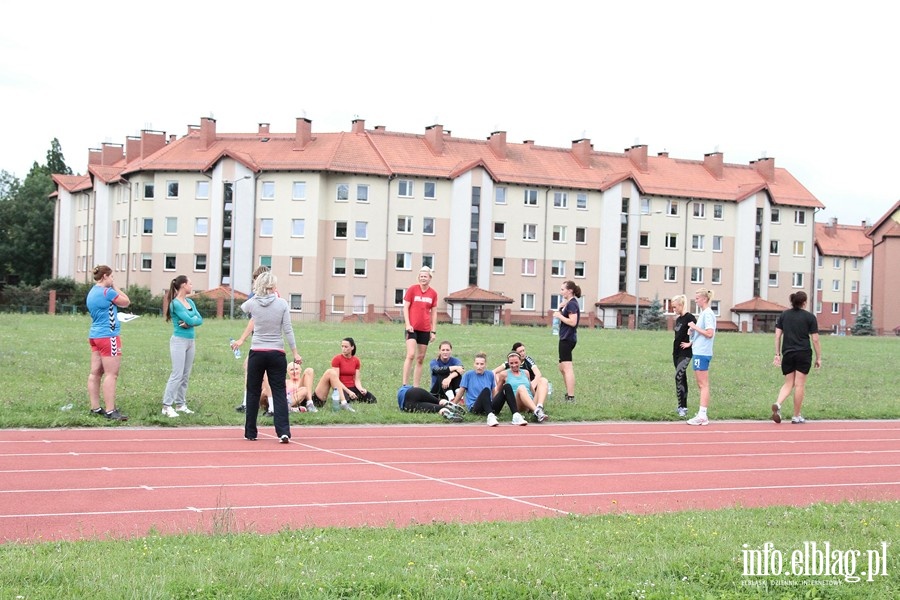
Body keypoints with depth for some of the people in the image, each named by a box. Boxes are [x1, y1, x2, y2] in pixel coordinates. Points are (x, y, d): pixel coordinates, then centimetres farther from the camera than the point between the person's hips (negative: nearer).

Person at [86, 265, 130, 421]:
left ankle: (95, 408, 12)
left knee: (96, 373, 9)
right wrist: (115, 287, 4)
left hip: (95, 336, 10)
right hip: (108, 337, -10)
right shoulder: (107, 292, -14)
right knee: (111, 374, -8)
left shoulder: (92, 293, 14)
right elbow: (126, 302, -2)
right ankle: (110, 411, -11)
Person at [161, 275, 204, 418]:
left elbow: (200, 320, 5)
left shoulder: (190, 302, 12)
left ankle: (180, 404, 16)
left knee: (186, 375, 10)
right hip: (179, 341, -8)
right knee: (177, 374, -10)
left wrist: (190, 322, -12)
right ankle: (167, 406, -8)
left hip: (190, 341, 8)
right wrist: (194, 318, 2)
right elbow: (189, 320, -18)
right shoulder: (175, 303, -11)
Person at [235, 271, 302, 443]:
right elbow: (288, 330, -5)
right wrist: (295, 353, 0)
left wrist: (257, 295, 25)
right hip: (276, 354, -1)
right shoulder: (282, 303, -5)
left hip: (257, 353, 1)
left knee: (253, 393, 11)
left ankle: (250, 432, 14)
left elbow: (242, 308, 23)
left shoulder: (252, 303, -2)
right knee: (279, 393, 2)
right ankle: (283, 431, -10)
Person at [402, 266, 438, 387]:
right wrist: (407, 324, -10)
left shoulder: (433, 294, 7)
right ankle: (404, 385, -15)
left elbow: (434, 313, 11)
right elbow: (405, 307, 0)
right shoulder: (412, 289, -1)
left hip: (425, 330, 4)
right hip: (412, 328, -4)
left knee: (420, 359, 6)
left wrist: (434, 331, 8)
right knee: (411, 355, -16)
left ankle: (416, 387, 11)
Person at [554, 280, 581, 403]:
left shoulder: (572, 304, -15)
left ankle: (571, 397, -14)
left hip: (567, 339, -11)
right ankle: (569, 394, 25)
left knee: (567, 368, -12)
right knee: (562, 367, 19)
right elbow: (565, 318, 18)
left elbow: (572, 322, -24)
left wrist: (560, 316, -15)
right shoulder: (569, 303, 16)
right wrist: (561, 309, 2)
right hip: (566, 338, 11)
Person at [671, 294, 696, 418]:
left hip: (685, 353, -9)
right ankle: (683, 406, 16)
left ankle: (682, 406, -14)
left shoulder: (689, 317, -13)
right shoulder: (678, 319, 13)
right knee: (682, 378, 11)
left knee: (678, 377, -16)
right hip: (676, 352, 9)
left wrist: (690, 343, -17)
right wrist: (674, 351, 14)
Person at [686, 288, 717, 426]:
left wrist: (695, 327, -14)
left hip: (702, 353, -10)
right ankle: (703, 415, 16)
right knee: (701, 385, 12)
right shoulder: (702, 313, 16)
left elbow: (710, 333, -20)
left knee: (703, 385, -8)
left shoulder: (708, 313, -13)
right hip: (698, 352, 10)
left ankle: (702, 416, -9)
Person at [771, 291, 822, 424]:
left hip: (787, 354, 3)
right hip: (804, 354, -3)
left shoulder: (783, 315, 8)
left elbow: (777, 336, 5)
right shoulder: (810, 317, -2)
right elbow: (815, 339, -3)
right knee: (799, 385, 2)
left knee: (788, 383, 12)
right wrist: (818, 358, 4)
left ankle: (777, 404, -15)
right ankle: (796, 416, 7)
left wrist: (777, 354, 9)